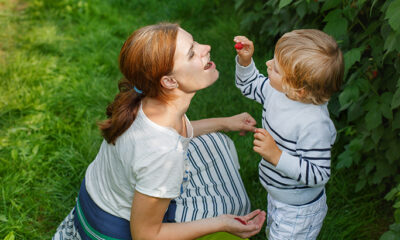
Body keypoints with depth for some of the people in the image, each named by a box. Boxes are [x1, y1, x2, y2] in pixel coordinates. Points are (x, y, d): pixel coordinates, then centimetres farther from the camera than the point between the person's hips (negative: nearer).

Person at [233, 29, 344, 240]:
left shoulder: (314, 124, -38)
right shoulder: (279, 91, -15)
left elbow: (318, 175, -32)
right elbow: (250, 84, 6)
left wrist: (277, 156, -37)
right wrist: (245, 60, -11)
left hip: (298, 212, -8)